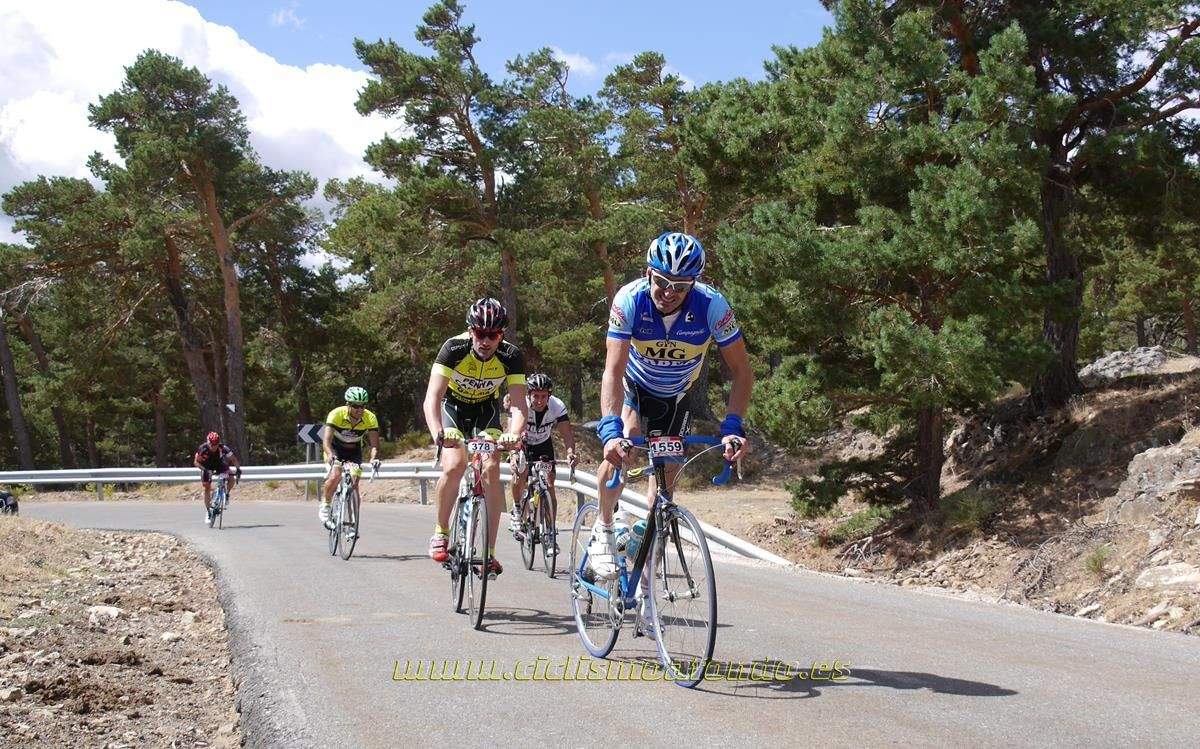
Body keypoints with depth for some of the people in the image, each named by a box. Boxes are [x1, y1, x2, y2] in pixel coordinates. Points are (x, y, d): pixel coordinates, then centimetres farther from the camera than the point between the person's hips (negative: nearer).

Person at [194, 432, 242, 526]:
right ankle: (208, 511, 4)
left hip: (220, 464, 1)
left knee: (231, 479, -22)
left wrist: (238, 469, -44)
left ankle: (226, 494, 6)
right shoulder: (203, 448, -32)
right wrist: (204, 469, -41)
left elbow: (233, 459, -28)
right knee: (207, 488, -6)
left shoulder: (223, 447, -32)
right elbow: (196, 462, -26)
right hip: (207, 467, 0)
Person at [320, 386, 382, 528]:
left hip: (354, 450, 2)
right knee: (335, 475, -27)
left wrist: (374, 458, -50)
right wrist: (330, 455, -58)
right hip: (335, 448, -2)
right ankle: (324, 505, -4)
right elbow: (326, 440, -39)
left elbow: (374, 444, -29)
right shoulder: (336, 414, -31)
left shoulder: (370, 418, -25)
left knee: (354, 484, -10)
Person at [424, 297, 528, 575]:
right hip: (453, 405, -1)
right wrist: (438, 432, -58)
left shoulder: (511, 356, -27)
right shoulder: (454, 348, -32)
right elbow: (432, 398, -39)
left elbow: (519, 405, -32)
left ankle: (489, 552, -11)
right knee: (454, 465, -24)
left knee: (491, 470, -18)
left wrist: (513, 434, -54)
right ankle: (441, 532, -1)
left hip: (486, 409, 1)